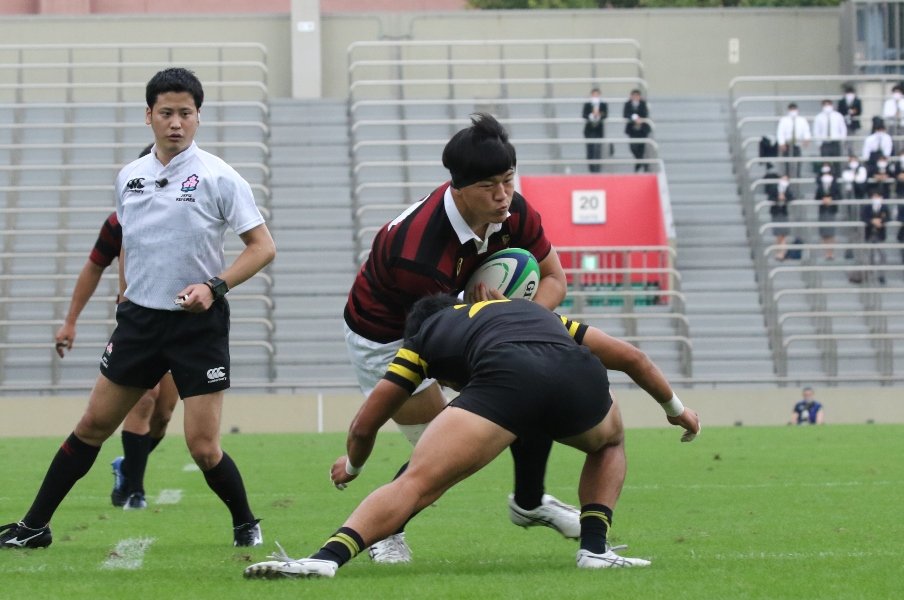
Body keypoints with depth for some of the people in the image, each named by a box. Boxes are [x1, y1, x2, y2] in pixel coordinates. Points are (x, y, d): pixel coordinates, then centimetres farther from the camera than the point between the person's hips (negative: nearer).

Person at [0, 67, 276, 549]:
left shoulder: (217, 177, -9)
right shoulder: (129, 177, 6)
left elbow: (263, 246, -9)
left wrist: (214, 286, -19)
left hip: (198, 324, -5)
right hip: (139, 318, 5)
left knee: (203, 447, -8)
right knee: (94, 424, 8)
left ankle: (245, 524, 17)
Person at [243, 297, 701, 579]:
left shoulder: (423, 336, 33)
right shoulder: (534, 311, 44)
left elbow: (364, 426, 35)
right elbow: (630, 357, 42)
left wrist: (351, 465, 57)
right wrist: (675, 408, 58)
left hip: (504, 377, -3)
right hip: (579, 375, 3)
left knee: (415, 483, -6)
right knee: (610, 443, 37)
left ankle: (327, 558, -26)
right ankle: (595, 548, 22)